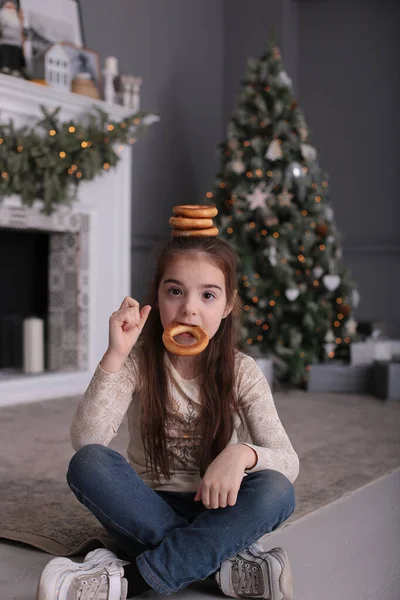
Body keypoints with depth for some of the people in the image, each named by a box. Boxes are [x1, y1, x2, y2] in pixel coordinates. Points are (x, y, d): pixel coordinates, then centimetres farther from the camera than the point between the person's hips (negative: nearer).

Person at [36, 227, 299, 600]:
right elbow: (86, 441, -22)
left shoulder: (240, 371, -5)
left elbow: (288, 461, -13)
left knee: (276, 490, -30)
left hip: (211, 512, 1)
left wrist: (242, 453, -35)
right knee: (87, 463, -28)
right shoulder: (137, 362, -7)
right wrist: (114, 356, -31)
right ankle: (224, 565, -27)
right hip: (146, 512, 0)